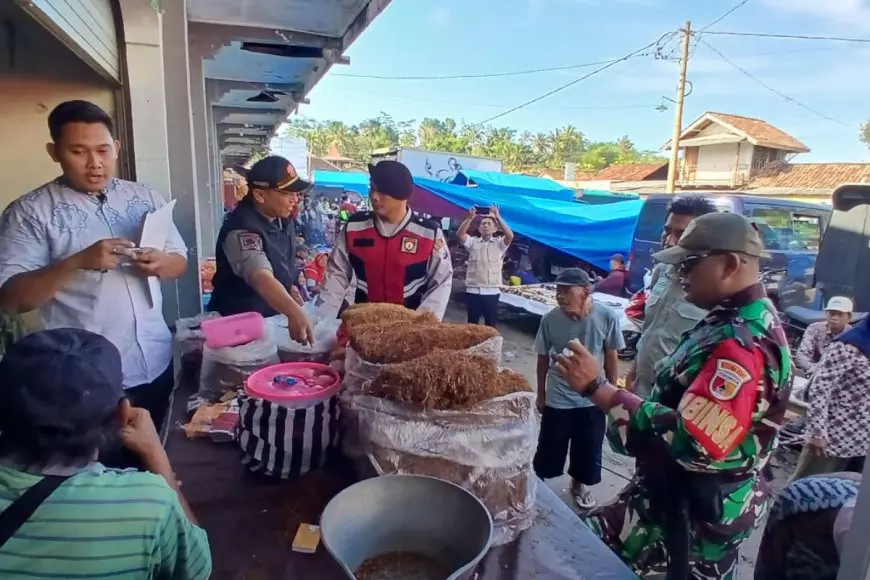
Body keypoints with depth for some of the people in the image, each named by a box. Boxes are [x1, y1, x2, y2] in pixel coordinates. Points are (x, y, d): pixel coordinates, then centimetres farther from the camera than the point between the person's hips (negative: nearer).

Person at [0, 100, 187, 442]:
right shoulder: (29, 212, -8)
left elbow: (180, 261, 8)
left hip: (156, 365, 4)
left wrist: (160, 263, -14)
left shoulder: (145, 198, 4)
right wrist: (77, 262, -27)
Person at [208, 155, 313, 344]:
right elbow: (261, 277, -45)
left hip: (275, 318, 7)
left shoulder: (282, 218, -3)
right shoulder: (242, 231, -29)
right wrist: (294, 313, -59)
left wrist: (290, 285, -1)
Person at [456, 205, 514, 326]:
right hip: (473, 290, 1)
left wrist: (498, 217, -16)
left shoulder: (499, 243, 7)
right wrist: (470, 217, -16)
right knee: (472, 322, 9)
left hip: (492, 291, -1)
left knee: (490, 323, 7)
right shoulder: (473, 241, 10)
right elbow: (460, 234, -7)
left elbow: (510, 236, -13)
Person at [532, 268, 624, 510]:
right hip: (557, 400, -1)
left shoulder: (606, 317, -18)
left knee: (588, 449, 18)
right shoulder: (550, 319, -17)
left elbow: (611, 358, -4)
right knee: (549, 450, 10)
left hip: (592, 400, 1)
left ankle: (579, 483, 45)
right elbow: (543, 358, -3)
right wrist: (541, 394, 6)